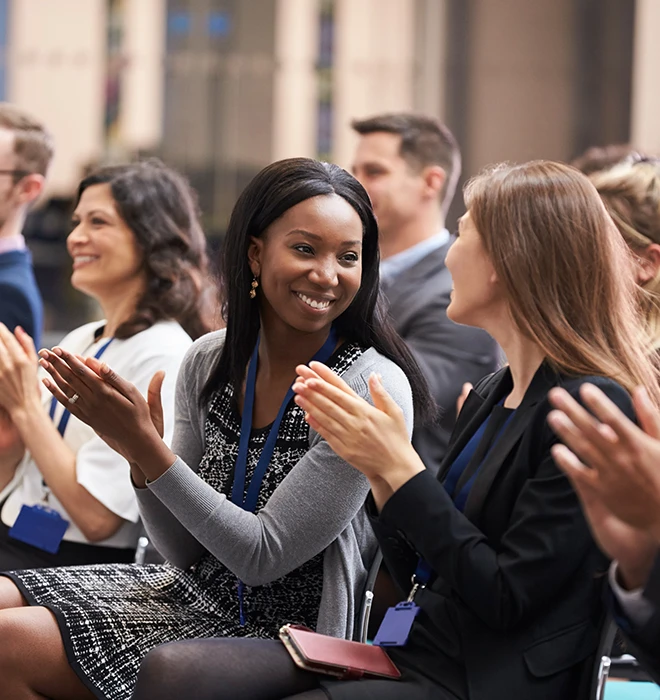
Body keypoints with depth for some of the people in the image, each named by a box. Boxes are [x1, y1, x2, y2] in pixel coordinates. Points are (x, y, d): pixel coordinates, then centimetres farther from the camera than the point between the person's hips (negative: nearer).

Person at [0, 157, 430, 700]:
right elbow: (186, 552, 6)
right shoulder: (210, 362, 2)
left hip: (281, 633, -6)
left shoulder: (371, 388, -17)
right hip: (194, 594, 6)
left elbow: (264, 558, -18)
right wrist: (138, 454, -13)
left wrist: (148, 448, -23)